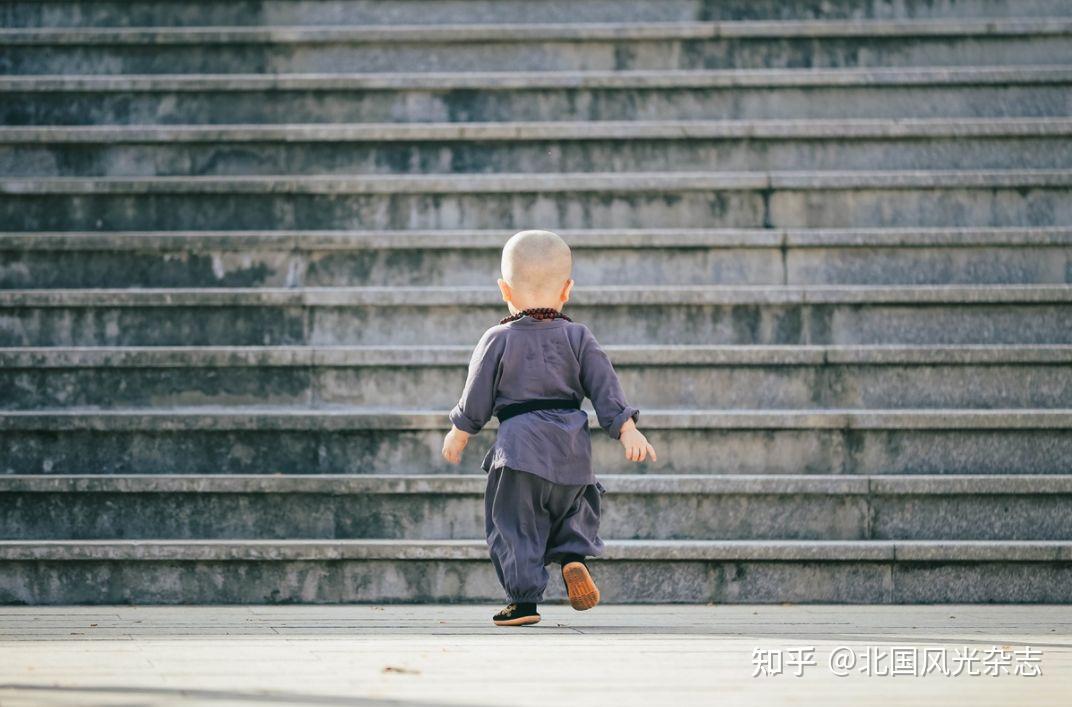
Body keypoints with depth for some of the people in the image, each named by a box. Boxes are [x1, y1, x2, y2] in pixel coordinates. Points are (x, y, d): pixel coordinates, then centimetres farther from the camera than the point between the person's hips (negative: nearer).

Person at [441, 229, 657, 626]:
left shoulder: (498, 341, 0)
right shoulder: (577, 337, 6)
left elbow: (476, 399, 4)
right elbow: (606, 389, 0)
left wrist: (459, 434, 18)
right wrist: (627, 430, 1)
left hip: (518, 446, -3)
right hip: (572, 448, 3)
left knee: (514, 525, 3)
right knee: (575, 506, 22)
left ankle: (524, 599, 0)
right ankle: (573, 556, -4)